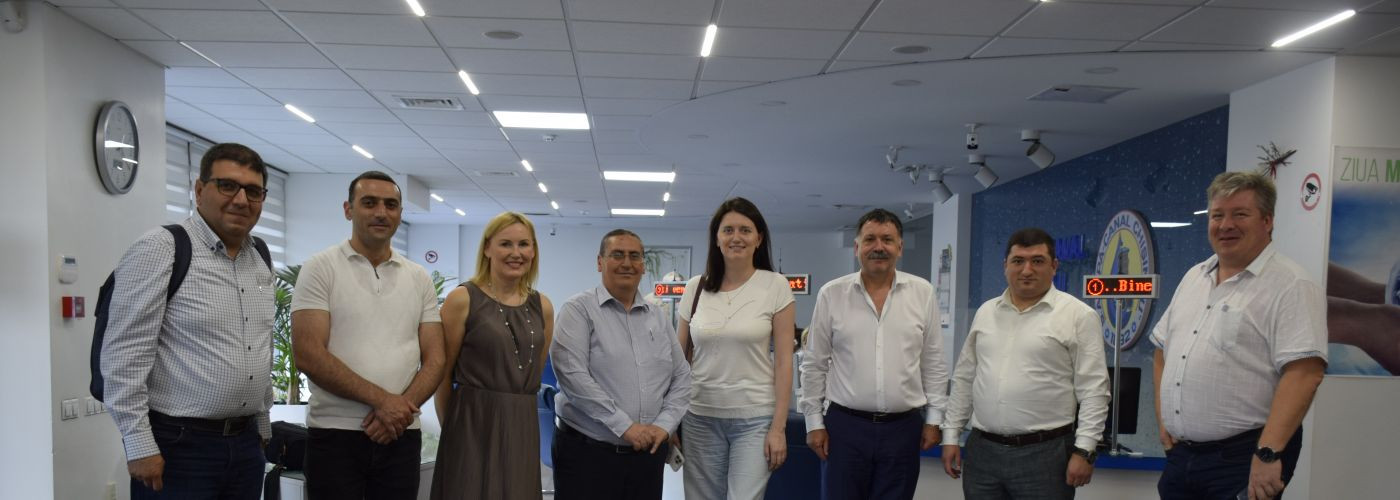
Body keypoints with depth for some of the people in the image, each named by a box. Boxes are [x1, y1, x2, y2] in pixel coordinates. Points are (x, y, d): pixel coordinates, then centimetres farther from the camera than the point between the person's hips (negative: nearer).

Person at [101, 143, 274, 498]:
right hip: (178, 444, -6)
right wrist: (139, 445, -15)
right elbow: (124, 353, -13)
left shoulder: (260, 262, 11)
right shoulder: (161, 249, -10)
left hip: (246, 443, 6)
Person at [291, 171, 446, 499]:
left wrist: (399, 409, -12)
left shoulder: (419, 279, 9)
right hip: (334, 434, -3)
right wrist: (381, 399, -15)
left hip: (401, 435, 3)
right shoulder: (321, 269, -1)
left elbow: (434, 360, 6)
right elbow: (308, 355, -11)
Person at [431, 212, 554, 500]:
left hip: (524, 428, 5)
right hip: (473, 426, -4)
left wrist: (515, 409, 16)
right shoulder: (463, 299, -7)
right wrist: (451, 427, 4)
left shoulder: (542, 306, 6)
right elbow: (443, 373, -2)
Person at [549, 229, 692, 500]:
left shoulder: (660, 318, 12)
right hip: (587, 453, -5)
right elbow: (572, 375, -16)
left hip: (649, 454, 5)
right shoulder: (579, 310, -5)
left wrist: (664, 425, -4)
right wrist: (625, 426, -16)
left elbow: (682, 377, 12)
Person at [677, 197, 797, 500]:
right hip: (700, 416, 3)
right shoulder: (695, 288, 3)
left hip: (755, 418, -2)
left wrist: (778, 426, -8)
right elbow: (680, 358, 9)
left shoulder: (776, 287, -4)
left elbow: (783, 361, -4)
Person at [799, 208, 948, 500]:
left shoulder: (922, 292, 2)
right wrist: (814, 421, 0)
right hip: (844, 425, -1)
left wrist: (934, 419, 4)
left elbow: (934, 363, 6)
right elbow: (814, 365, 2)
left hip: (904, 427, 1)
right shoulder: (831, 294, -1)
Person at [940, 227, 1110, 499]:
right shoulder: (985, 312, 10)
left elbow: (1093, 390, -6)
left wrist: (1084, 450, -11)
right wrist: (951, 435, 10)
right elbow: (964, 379, 13)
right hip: (982, 451, 4)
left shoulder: (1078, 315, -4)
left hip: (1045, 455, -4)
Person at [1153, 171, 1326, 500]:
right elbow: (1162, 348, 19)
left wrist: (1268, 453, -25)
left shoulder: (1290, 285, -10)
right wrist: (1163, 417, 10)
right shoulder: (1193, 277, 12)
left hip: (1243, 458, -7)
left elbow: (1304, 374, -20)